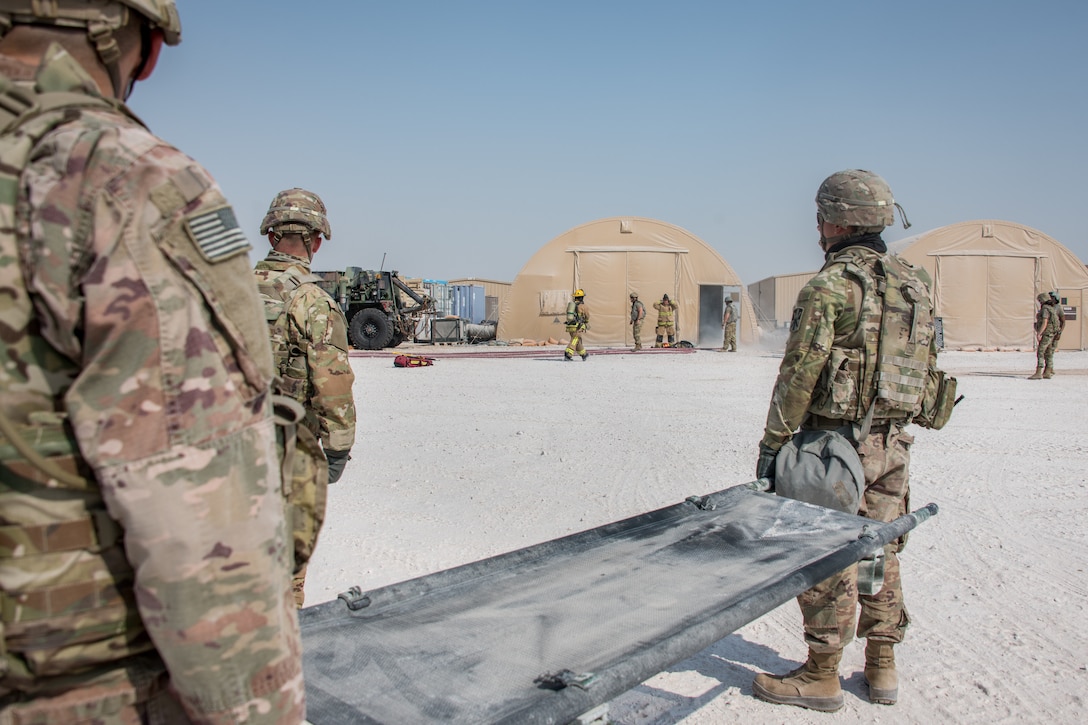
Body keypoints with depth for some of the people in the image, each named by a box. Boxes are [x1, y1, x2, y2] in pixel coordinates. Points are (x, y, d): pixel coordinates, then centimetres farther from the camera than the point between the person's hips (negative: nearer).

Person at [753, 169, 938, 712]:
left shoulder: (830, 286, -15)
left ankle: (821, 676, 12)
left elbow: (800, 372, -17)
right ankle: (881, 668, 27)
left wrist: (771, 443, -11)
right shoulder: (914, 285, 10)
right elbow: (927, 368, 14)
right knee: (879, 553, 16)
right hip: (892, 443, 8)